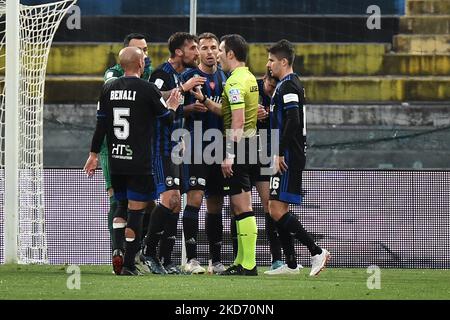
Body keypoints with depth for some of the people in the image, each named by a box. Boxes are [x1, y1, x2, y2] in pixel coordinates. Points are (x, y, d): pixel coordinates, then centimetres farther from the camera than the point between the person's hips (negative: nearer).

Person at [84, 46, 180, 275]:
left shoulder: (108, 88, 4)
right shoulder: (148, 89, -9)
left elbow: (101, 124, 7)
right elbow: (167, 118, 0)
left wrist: (94, 154, 13)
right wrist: (172, 106, 21)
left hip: (115, 160, 4)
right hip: (139, 162, -4)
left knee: (122, 205, 19)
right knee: (136, 209, 1)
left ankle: (118, 247, -2)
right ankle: (128, 264, 0)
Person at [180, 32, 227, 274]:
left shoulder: (225, 78, 14)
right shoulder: (189, 77, -1)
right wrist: (192, 108, -21)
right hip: (196, 146, -6)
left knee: (216, 203, 9)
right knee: (195, 198, -13)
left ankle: (215, 260, 15)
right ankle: (191, 258, -12)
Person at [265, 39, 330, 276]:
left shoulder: (288, 86, -13)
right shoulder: (290, 84, 19)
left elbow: (293, 122, -22)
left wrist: (279, 153, -21)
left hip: (288, 157, -11)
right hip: (292, 156, 11)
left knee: (277, 210, -13)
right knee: (278, 209, 11)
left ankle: (316, 252, -15)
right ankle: (290, 264, 13)